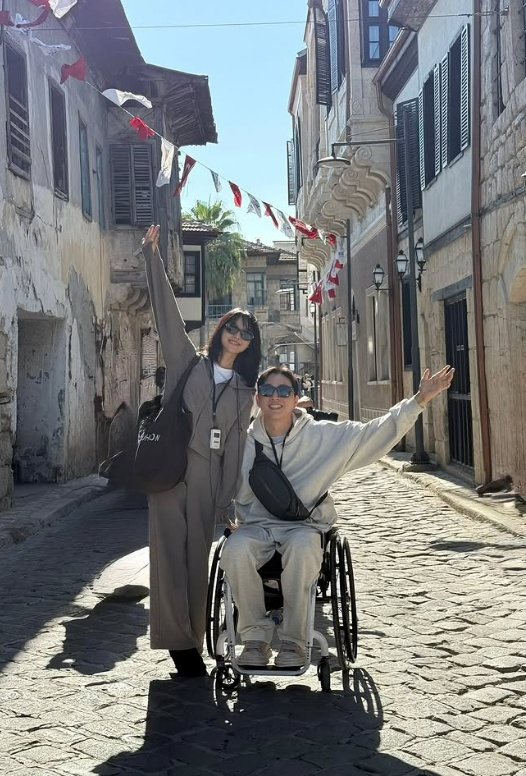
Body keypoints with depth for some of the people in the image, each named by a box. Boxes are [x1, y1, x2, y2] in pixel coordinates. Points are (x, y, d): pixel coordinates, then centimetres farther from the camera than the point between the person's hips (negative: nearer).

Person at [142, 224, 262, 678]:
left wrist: (227, 499, 4)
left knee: (198, 558, 3)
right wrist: (152, 258, -9)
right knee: (170, 555, -6)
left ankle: (192, 640, 12)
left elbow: (236, 446, 11)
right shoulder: (188, 363, 9)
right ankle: (179, 640, 0)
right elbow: (168, 315, -1)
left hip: (208, 477, 2)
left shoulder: (244, 390, 15)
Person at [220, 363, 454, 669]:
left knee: (301, 547, -37)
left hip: (303, 526, -1)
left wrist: (419, 401, -7)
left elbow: (375, 433, -1)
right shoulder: (244, 442, 5)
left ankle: (293, 641, -21)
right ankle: (256, 636, -16)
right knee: (235, 549, -33)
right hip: (256, 526, 1)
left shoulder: (323, 435, 2)